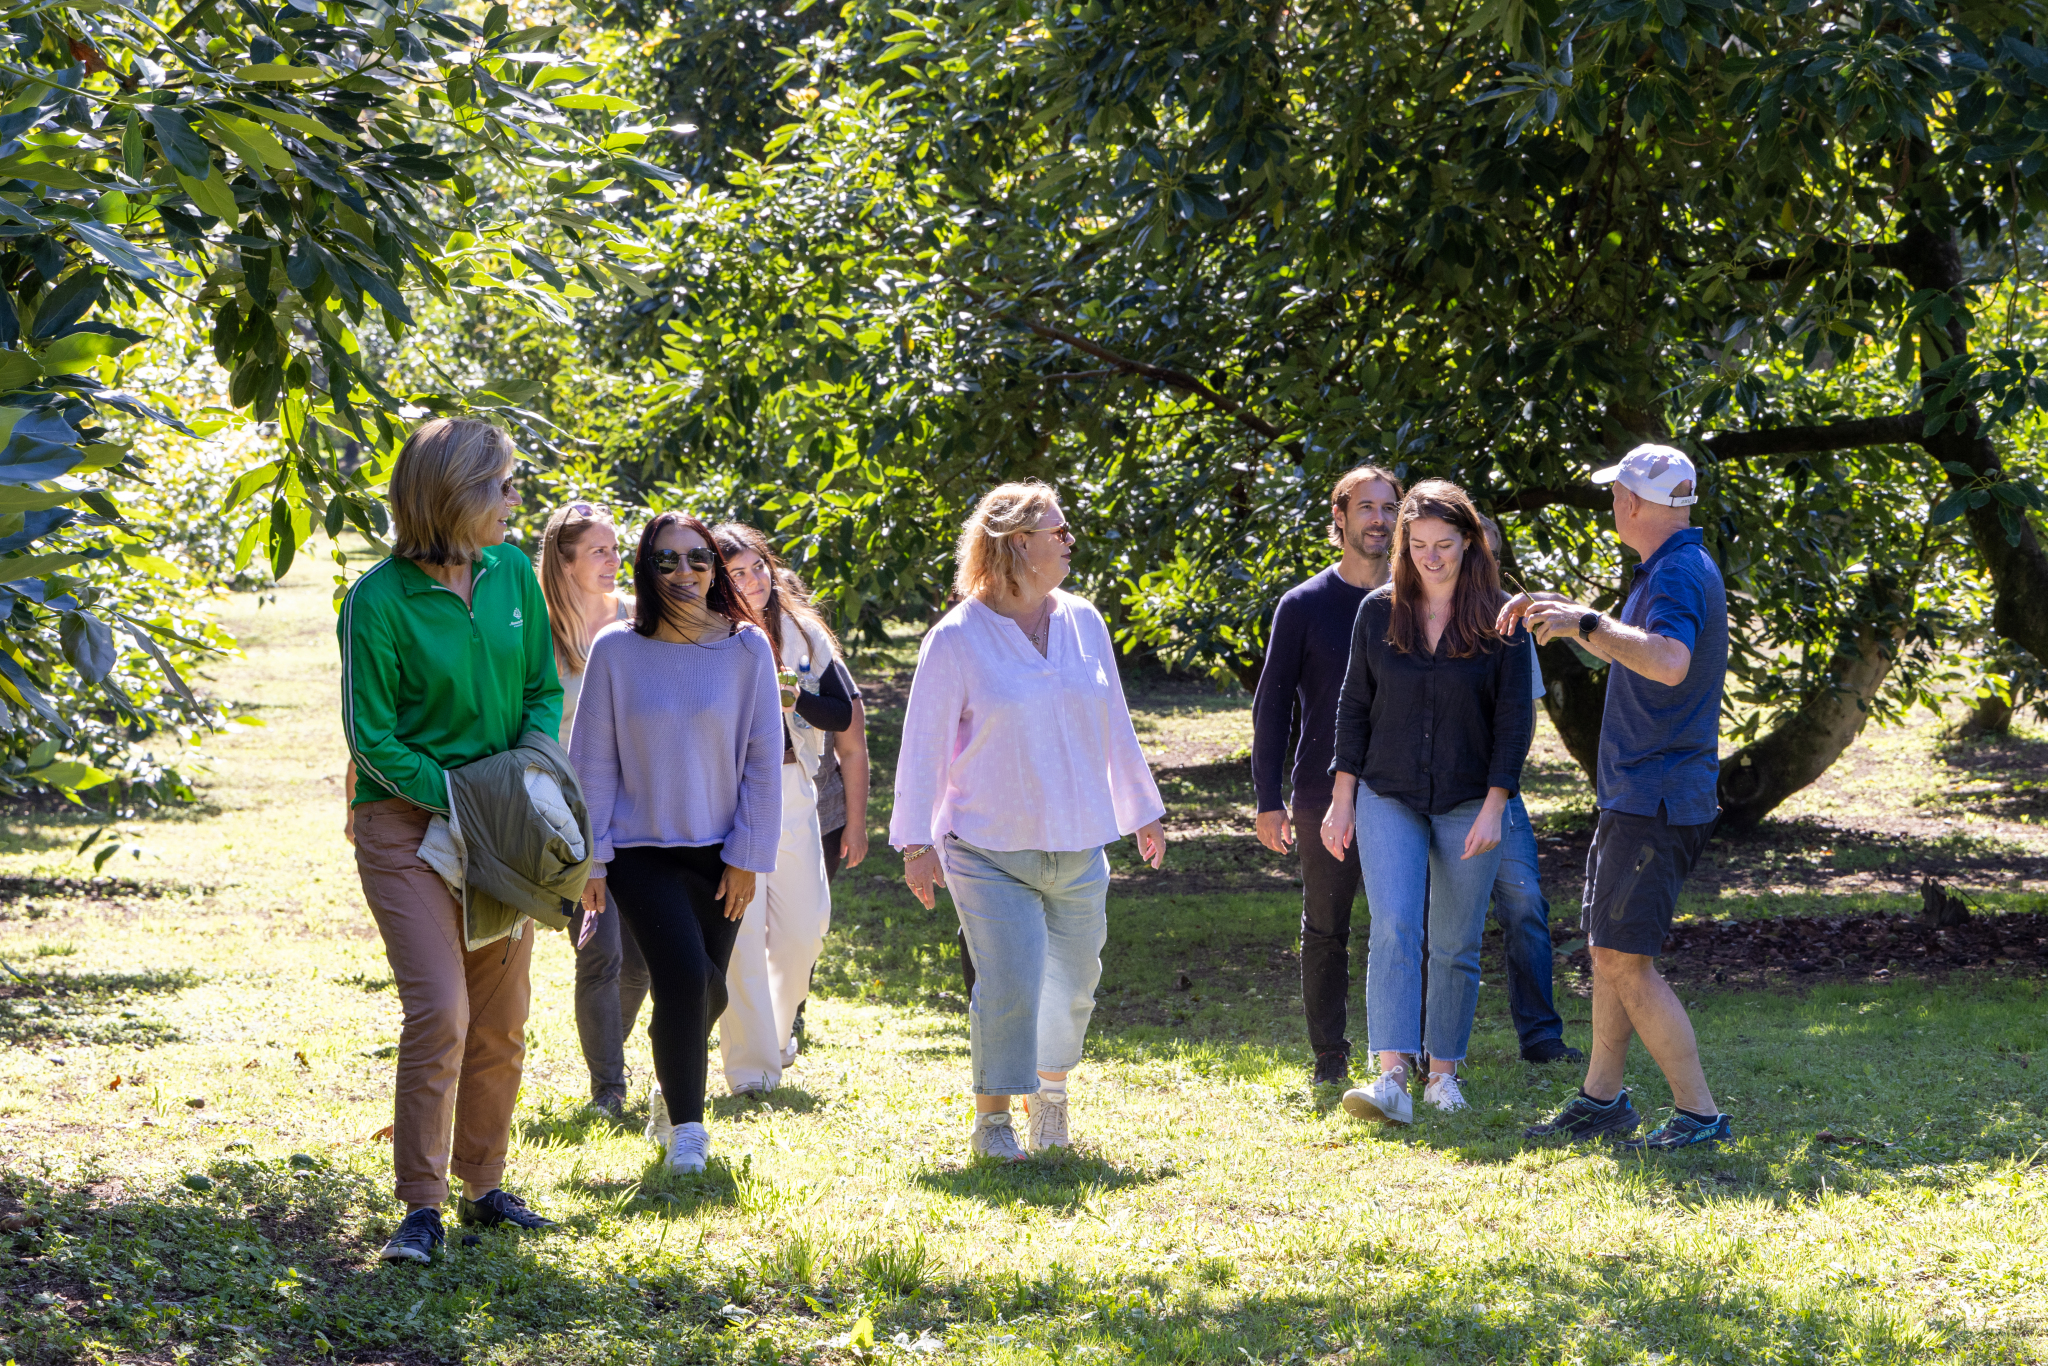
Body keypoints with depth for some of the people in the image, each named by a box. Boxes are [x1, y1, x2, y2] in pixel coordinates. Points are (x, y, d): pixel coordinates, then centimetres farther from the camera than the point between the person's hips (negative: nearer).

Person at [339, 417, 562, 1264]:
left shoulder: (511, 572, 2)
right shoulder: (378, 603, -15)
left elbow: (543, 686, 11)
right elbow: (372, 735, -12)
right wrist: (459, 800, -18)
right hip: (407, 821, -6)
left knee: (501, 1021, 9)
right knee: (440, 1011, -16)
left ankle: (485, 1185, 24)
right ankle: (422, 1207, -9)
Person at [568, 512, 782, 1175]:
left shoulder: (746, 647, -4)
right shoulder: (617, 650, -7)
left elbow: (763, 759, 0)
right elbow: (593, 760, -2)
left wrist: (748, 856, -2)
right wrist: (591, 859, -4)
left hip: (718, 850, 2)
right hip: (641, 849, -2)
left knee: (706, 990, 10)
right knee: (684, 974, -18)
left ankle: (673, 1089, 41)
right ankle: (686, 1128, -4)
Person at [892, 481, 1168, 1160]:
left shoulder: (1083, 623, 7)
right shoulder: (956, 640, -7)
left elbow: (1114, 725, 18)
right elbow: (923, 745, -4)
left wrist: (1142, 810, 23)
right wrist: (917, 842, -7)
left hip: (1078, 848, 5)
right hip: (990, 850, -5)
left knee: (1073, 983, 9)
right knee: (1009, 984, -12)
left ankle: (1050, 1087, 34)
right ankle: (993, 1118, 3)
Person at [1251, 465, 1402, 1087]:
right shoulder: (1305, 605, 2)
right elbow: (1272, 704, 2)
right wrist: (1268, 800, -4)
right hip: (1325, 796, -1)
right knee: (1325, 930, 4)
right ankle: (1330, 1055, 12)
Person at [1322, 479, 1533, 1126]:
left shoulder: (1498, 619, -3)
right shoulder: (1378, 612, 3)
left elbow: (1515, 717, -3)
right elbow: (1354, 707, 7)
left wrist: (1494, 806, -10)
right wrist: (1341, 798, 4)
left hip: (1469, 802, 0)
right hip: (1389, 798, 0)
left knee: (1456, 945, 4)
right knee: (1393, 931, -13)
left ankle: (1443, 1073, 16)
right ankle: (1392, 1080, -22)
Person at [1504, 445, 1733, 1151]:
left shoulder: (1681, 573, -18)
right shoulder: (1669, 569, 16)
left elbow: (1669, 662, -38)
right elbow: (1628, 651, 34)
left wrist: (1587, 622, -29)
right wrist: (1561, 611, 23)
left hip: (1656, 800, -11)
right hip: (1635, 794, 11)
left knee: (1626, 960, -12)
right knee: (1607, 953, 16)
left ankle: (1699, 1113, -9)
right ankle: (1600, 1101, 25)